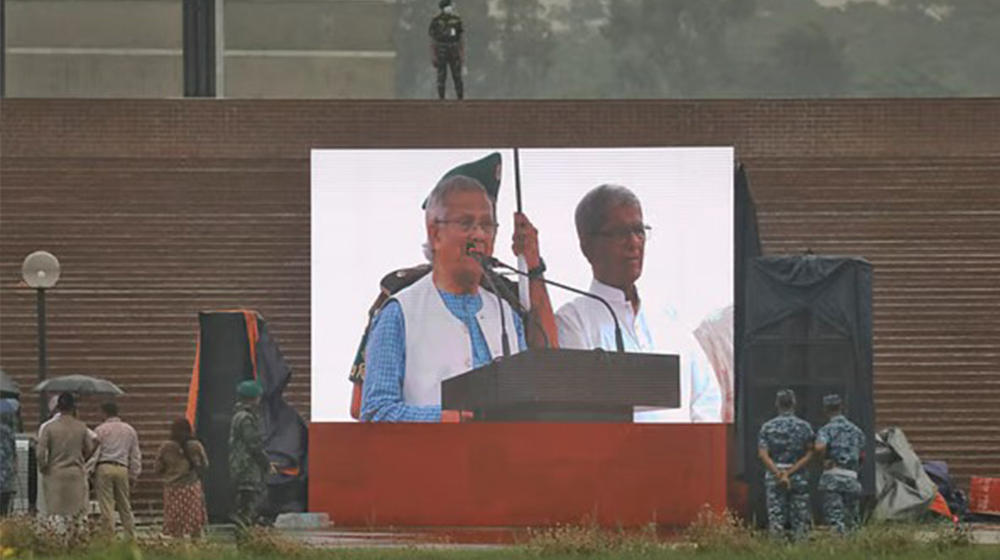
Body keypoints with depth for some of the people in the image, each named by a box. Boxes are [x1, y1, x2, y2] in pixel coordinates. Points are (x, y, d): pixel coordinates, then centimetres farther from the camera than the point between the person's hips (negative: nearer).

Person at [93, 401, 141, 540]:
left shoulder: (100, 430, 0)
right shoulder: (130, 430, 14)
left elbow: (94, 452, -1)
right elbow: (136, 455, 15)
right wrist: (133, 476, 19)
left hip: (104, 467, -4)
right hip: (122, 469, 4)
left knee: (106, 506, -4)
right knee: (125, 507, 11)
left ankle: (109, 538, -8)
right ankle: (131, 538, 11)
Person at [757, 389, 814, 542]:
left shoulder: (767, 427, 2)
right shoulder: (804, 426, 0)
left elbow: (763, 454, -8)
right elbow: (808, 455, -5)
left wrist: (779, 474, -12)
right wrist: (790, 472, -8)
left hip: (774, 476, 0)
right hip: (799, 478, 0)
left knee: (776, 519, 0)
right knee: (800, 520, 4)